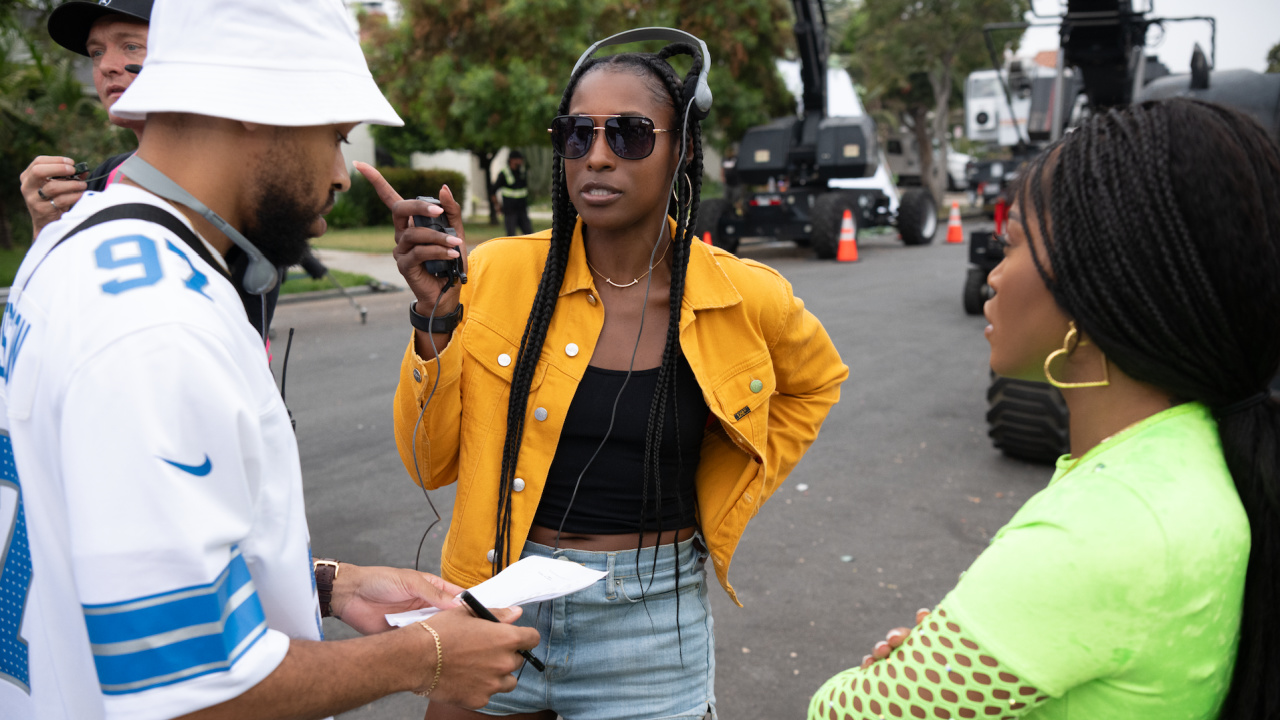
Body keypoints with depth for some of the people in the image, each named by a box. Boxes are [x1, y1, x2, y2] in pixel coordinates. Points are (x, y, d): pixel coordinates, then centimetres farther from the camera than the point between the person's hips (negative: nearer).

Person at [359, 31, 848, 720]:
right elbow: (431, 463, -4)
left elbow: (815, 380, 15)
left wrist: (724, 500, 5)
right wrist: (435, 316, -18)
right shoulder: (500, 272, -8)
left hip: (647, 624, 0)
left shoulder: (746, 299, -7)